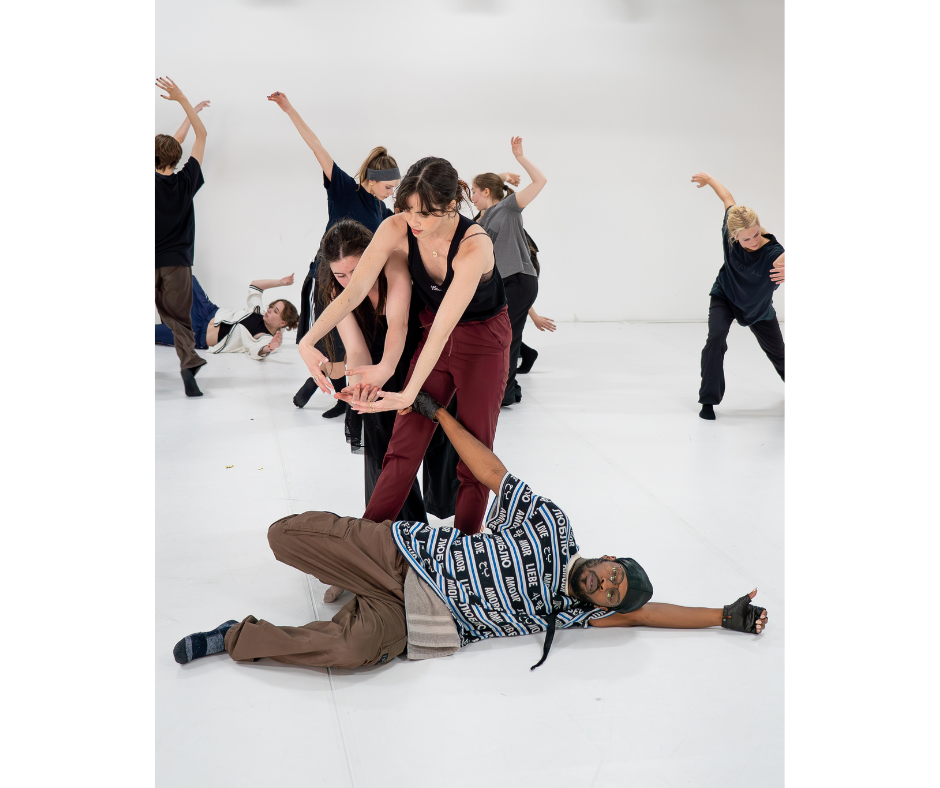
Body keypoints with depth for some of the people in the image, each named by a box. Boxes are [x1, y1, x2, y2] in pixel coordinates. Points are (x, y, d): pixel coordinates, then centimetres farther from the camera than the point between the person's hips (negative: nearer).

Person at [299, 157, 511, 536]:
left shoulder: (475, 245, -34)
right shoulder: (397, 229, -21)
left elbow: (444, 326, -38)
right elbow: (353, 291, -22)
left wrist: (409, 392, -44)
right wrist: (308, 340, -36)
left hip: (483, 338, -4)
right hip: (434, 333, 4)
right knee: (404, 443, 0)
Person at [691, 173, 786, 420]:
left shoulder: (774, 253, -38)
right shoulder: (731, 230, -28)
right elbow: (728, 199, -9)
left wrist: (787, 273, -77)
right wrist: (709, 179, 7)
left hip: (758, 308, -1)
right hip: (725, 297, 1)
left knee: (777, 352, 17)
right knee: (716, 337, -27)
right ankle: (709, 400, -17)